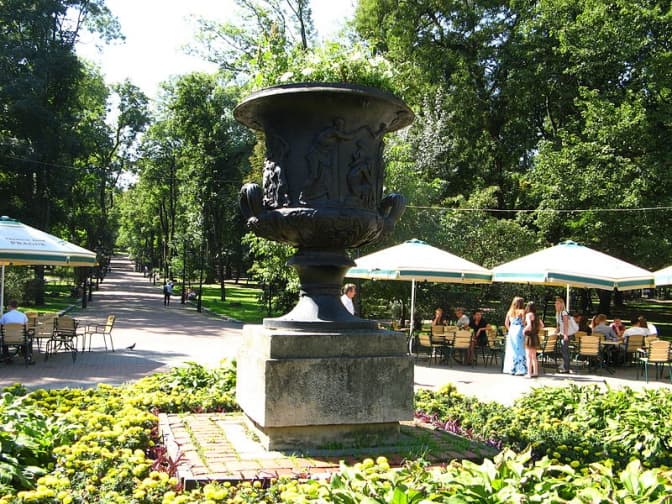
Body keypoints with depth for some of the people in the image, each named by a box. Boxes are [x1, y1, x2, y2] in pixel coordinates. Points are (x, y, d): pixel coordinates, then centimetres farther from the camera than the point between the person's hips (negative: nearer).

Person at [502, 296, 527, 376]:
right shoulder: (521, 311, -6)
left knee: (511, 350, 10)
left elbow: (506, 323, 10)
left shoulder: (510, 312, 9)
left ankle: (510, 369, 13)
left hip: (511, 332, 5)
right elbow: (524, 322, -15)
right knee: (519, 350, -3)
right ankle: (519, 370, -5)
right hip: (519, 332, -5)